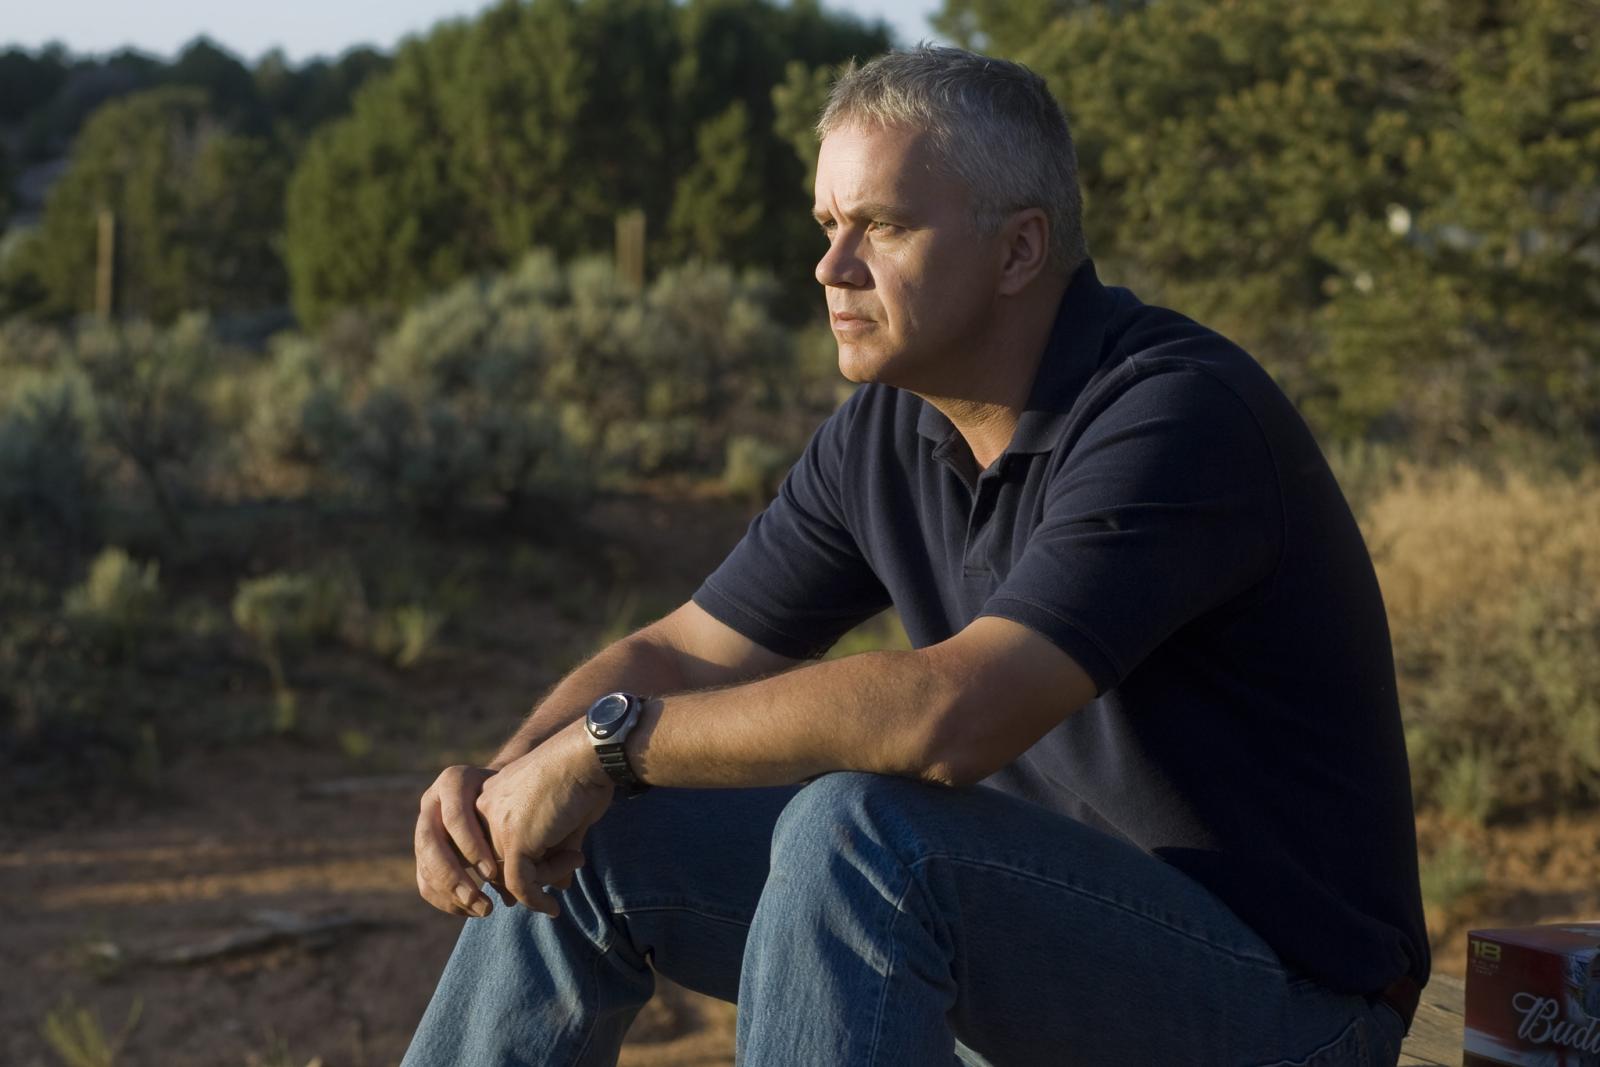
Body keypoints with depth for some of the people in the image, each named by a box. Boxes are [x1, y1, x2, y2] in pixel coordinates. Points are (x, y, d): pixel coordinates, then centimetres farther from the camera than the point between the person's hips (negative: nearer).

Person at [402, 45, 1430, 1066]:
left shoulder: (1181, 412, -24)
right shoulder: (885, 430, 3)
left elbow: (952, 713, -35)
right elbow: (683, 654, 7)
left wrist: (607, 738, -26)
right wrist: (504, 777, -13)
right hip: (1057, 927, 8)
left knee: (853, 836, -34)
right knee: (590, 847, 1)